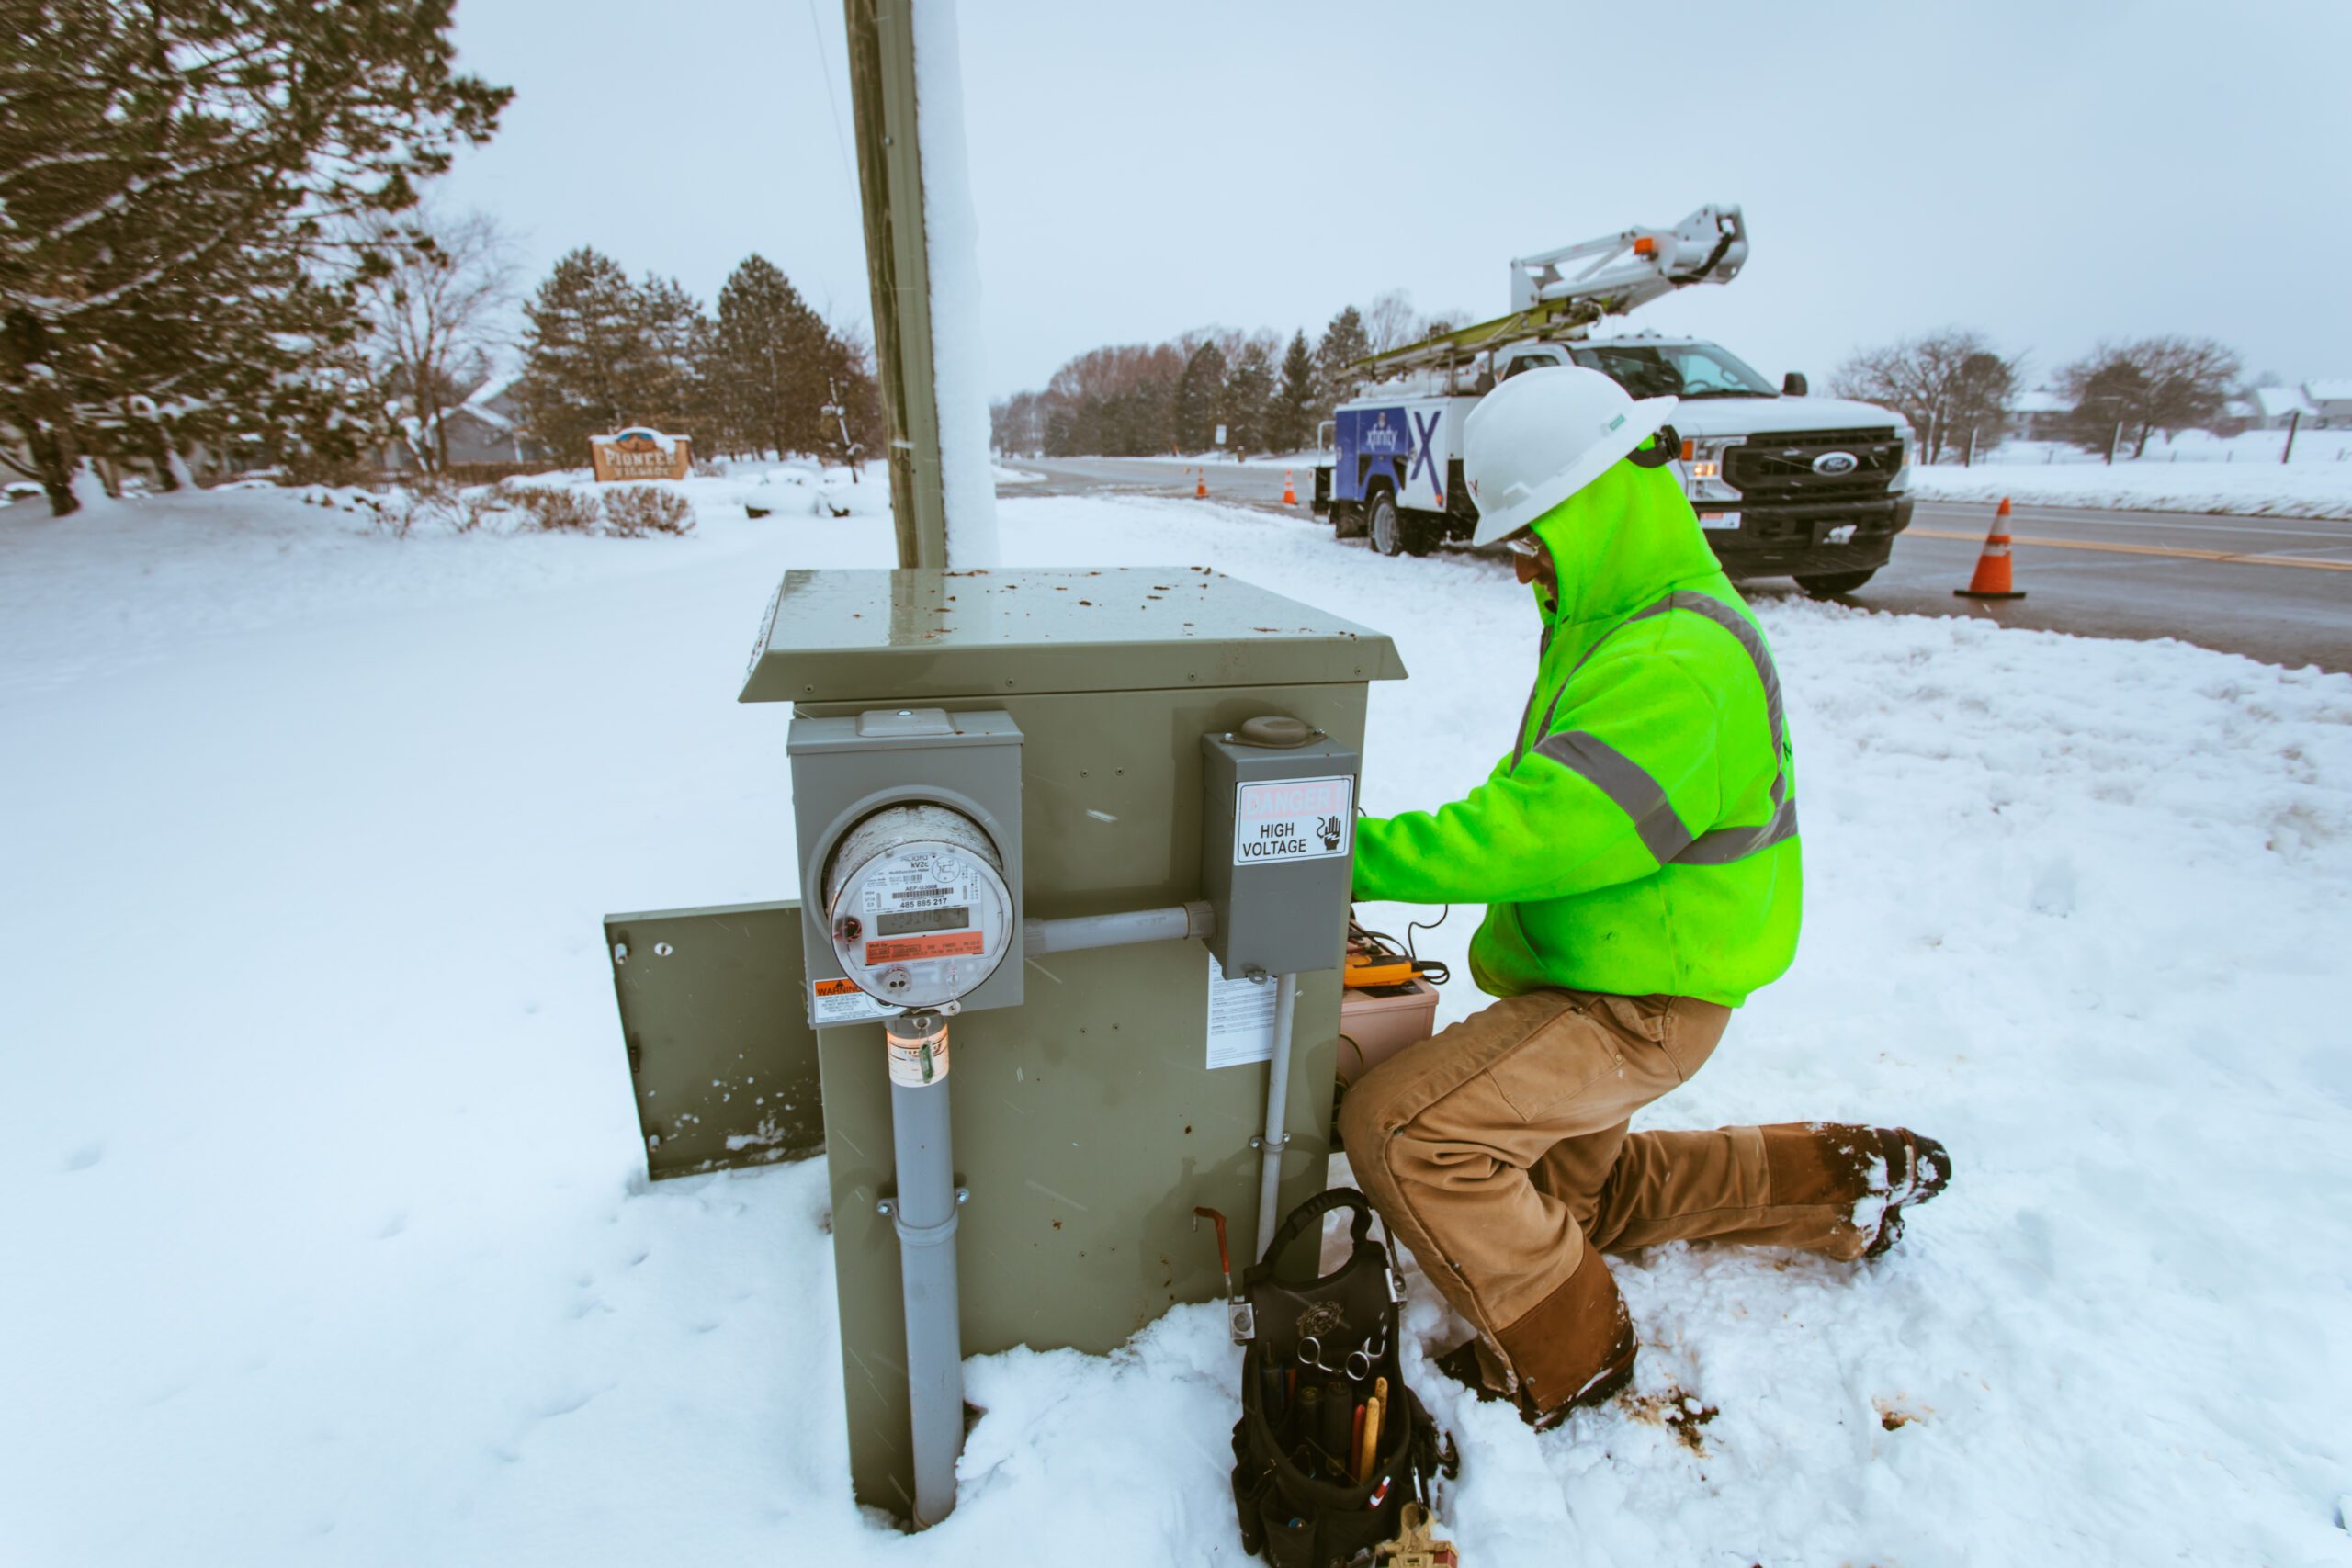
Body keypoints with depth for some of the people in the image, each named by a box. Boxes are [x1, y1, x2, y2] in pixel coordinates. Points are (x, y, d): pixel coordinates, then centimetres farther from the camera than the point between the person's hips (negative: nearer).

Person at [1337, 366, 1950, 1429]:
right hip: (1590, 970, 10)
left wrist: (1356, 855, -30)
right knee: (1574, 1198, 27)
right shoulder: (1616, 621, 7)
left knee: (1397, 1125, -21)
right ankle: (1837, 1178, 37)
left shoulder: (1675, 667, -28)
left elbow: (1530, 831, -35)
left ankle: (1562, 1356, 2)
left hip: (1634, 1002, -10)